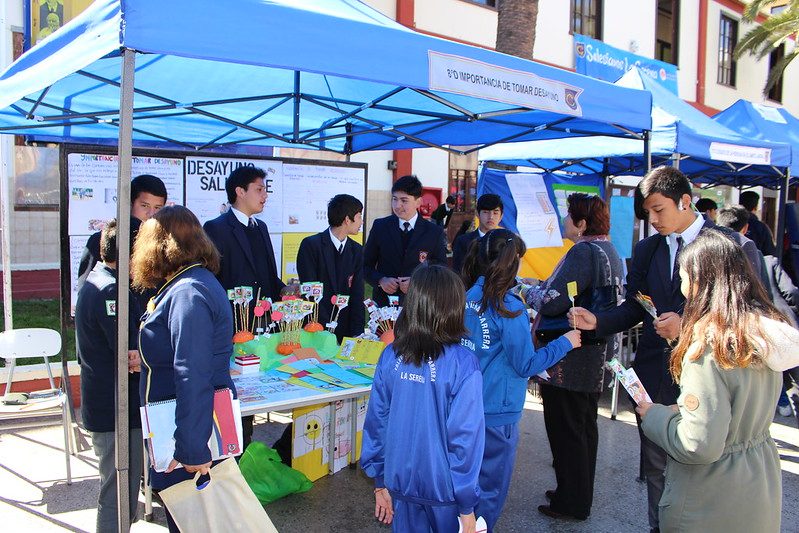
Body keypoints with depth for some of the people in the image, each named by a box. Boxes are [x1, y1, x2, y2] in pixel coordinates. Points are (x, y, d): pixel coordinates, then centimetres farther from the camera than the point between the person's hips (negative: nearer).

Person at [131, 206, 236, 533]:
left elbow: (193, 378, -29)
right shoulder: (189, 284, 9)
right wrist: (148, 359, 41)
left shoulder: (187, 294, -23)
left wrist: (193, 449, -28)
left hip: (194, 430, -10)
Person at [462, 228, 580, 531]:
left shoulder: (467, 296, -1)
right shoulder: (508, 308, -20)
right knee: (489, 490, 12)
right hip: (496, 414, -7)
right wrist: (565, 343, -4)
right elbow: (525, 365, -14)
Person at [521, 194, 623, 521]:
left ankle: (571, 503, 16)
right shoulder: (609, 252, 10)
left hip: (569, 359, -10)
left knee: (565, 429, 3)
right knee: (585, 427, 19)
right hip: (595, 357, 10)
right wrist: (543, 288, 12)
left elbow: (553, 301, -24)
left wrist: (530, 293, -4)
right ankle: (582, 494, 34)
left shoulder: (583, 252, -20)